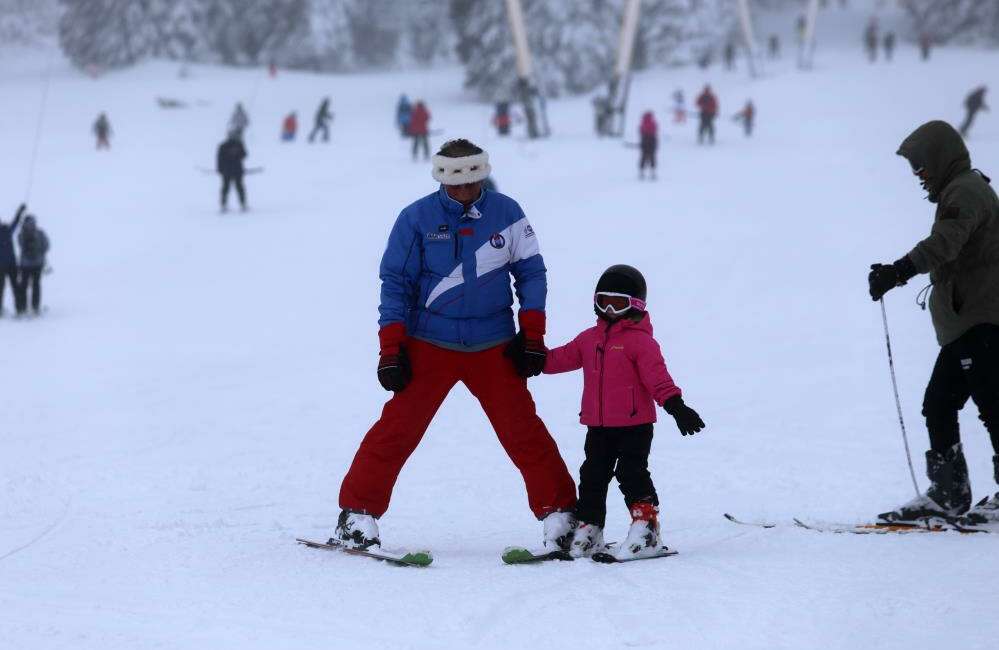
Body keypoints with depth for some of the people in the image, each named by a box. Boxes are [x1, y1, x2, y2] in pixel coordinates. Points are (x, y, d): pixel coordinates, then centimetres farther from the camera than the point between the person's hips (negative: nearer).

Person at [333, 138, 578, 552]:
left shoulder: (506, 212, 0)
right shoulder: (417, 218, -5)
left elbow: (531, 272, 8)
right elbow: (395, 283, -2)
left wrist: (532, 335, 2)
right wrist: (391, 348, -7)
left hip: (493, 347, 1)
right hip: (429, 346, -1)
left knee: (523, 431, -2)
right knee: (398, 427, -7)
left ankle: (559, 514, 8)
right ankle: (358, 514, 1)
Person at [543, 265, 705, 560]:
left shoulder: (640, 340, -8)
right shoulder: (590, 338, 13)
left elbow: (656, 375, -15)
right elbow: (564, 357, 16)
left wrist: (674, 403, -27)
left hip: (634, 424, -7)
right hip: (598, 425, 7)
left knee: (631, 473, -10)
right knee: (592, 476, 10)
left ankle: (645, 525, -4)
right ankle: (588, 529, 18)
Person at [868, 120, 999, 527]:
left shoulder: (966, 192, -11)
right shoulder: (963, 191, 21)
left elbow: (943, 244, -28)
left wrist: (898, 271, -38)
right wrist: (896, 273, 34)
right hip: (965, 324, 11)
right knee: (938, 404, 10)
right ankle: (947, 494, 13)